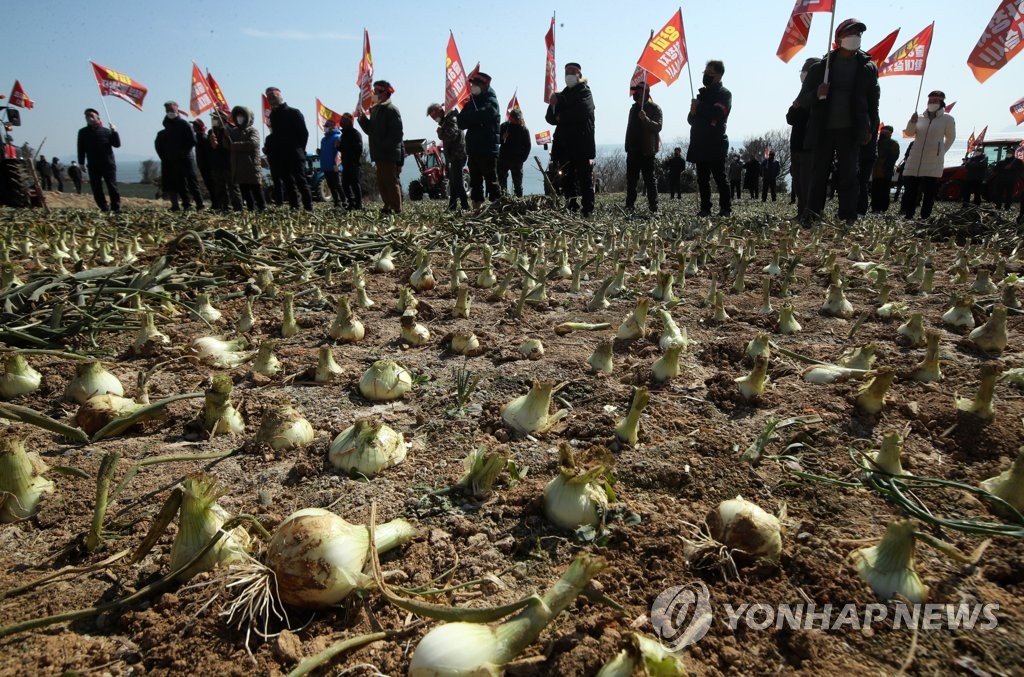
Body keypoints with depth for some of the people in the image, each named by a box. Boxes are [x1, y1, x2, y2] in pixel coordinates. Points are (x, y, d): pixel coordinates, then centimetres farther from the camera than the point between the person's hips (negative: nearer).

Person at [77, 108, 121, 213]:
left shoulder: (106, 131, 4)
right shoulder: (83, 132, 8)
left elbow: (117, 144, 0)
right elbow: (81, 149, 9)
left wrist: (115, 132, -12)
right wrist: (81, 163, 3)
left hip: (108, 164, -2)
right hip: (93, 166, 2)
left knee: (112, 186, -3)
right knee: (96, 188, 0)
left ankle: (116, 207, 2)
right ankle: (104, 208, 5)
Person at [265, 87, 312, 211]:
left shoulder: (294, 112, -2)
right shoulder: (273, 115, 15)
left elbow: (304, 133, -5)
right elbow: (275, 134, 18)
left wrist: (300, 149, -6)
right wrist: (276, 151, 8)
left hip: (295, 154, -6)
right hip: (281, 156, 6)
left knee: (301, 180, -9)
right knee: (287, 182, 5)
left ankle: (308, 207, -10)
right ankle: (294, 206, 8)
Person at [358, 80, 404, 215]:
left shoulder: (391, 110, -8)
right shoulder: (375, 109, 19)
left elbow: (396, 134, -17)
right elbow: (370, 130, 18)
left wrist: (384, 147, -22)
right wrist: (362, 118, 3)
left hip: (389, 155, -9)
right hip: (379, 155, 9)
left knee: (391, 182, -8)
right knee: (381, 183, 11)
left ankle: (397, 211, -4)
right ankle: (388, 208, 18)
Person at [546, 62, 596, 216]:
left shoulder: (585, 92, 4)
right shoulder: (562, 95, 22)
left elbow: (581, 112, -14)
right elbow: (550, 119, 15)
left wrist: (561, 117, 0)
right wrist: (553, 106, -7)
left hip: (582, 146, -6)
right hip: (565, 146, 6)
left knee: (585, 180, -7)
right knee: (567, 182, 3)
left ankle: (588, 212, -7)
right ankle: (571, 210, 6)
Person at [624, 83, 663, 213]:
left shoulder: (654, 108, -3)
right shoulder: (634, 108, 17)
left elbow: (658, 127, -16)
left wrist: (646, 119, -31)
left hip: (647, 150, -6)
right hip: (633, 149, 7)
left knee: (649, 179, -4)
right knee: (631, 179, 5)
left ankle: (653, 208, -3)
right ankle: (629, 206, 7)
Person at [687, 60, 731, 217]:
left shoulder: (724, 94, -1)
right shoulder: (702, 93, 21)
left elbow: (717, 114, -19)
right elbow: (691, 119, 19)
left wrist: (698, 109, -9)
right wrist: (693, 114, -4)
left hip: (715, 144, -7)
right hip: (700, 143, 7)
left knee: (720, 177, -6)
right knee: (702, 178, 6)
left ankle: (726, 209, -2)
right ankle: (705, 208, 10)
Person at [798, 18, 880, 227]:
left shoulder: (868, 68, 9)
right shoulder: (820, 67, 5)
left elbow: (873, 101, 14)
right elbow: (802, 100, 5)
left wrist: (871, 129, 5)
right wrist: (816, 94, -16)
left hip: (851, 131, 1)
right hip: (823, 130, 0)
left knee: (848, 176, -1)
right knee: (818, 175, -1)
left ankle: (847, 221, -2)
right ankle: (812, 217, 2)